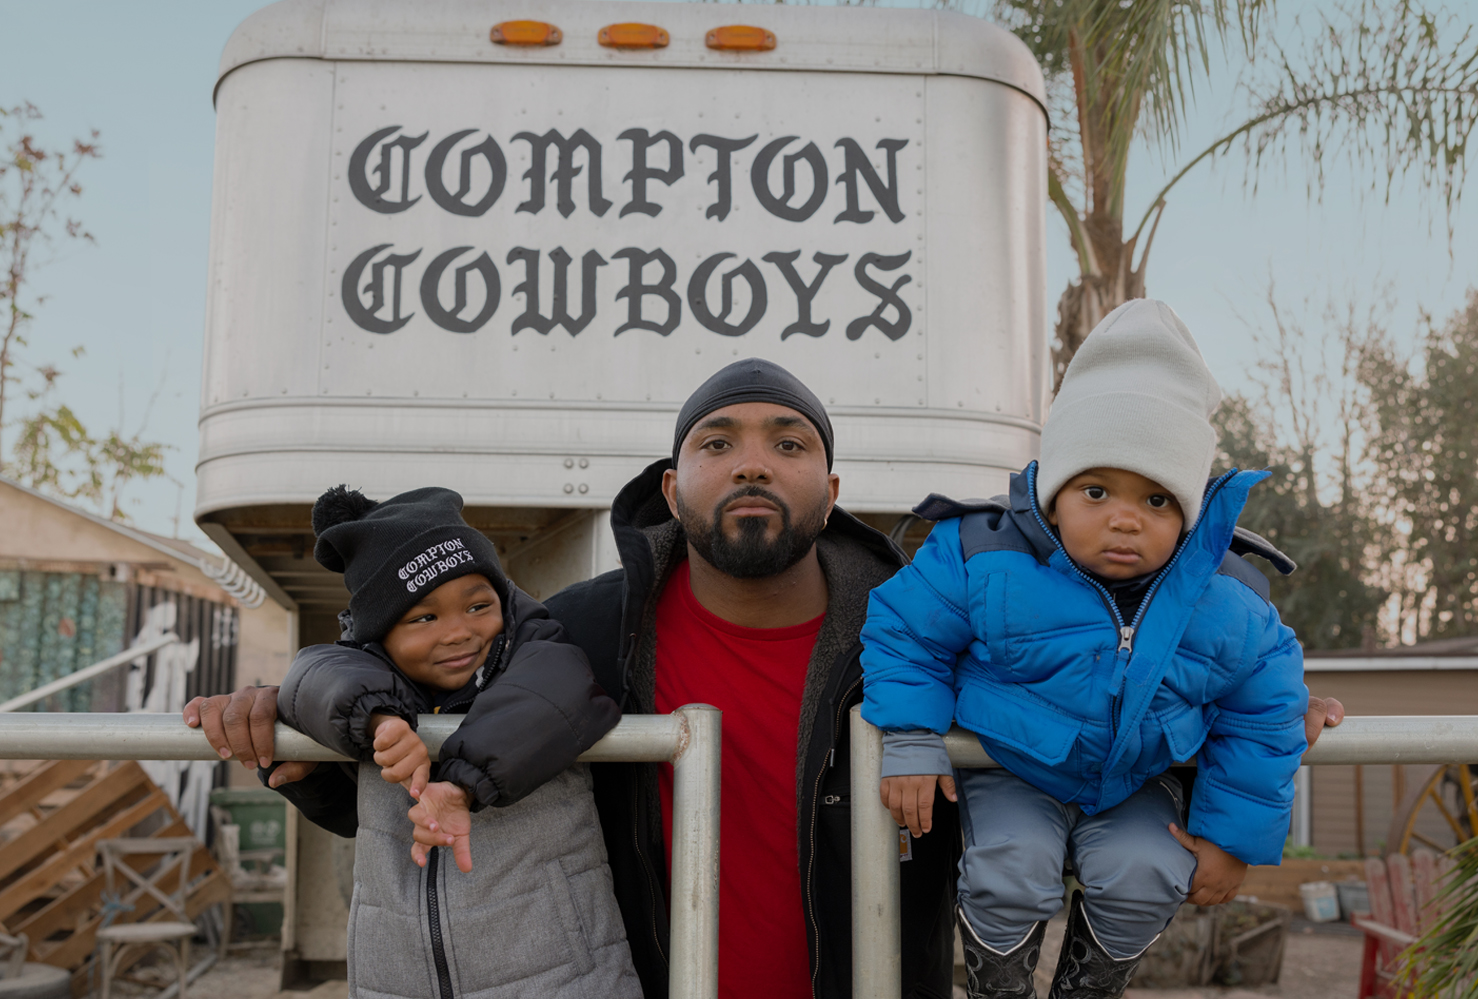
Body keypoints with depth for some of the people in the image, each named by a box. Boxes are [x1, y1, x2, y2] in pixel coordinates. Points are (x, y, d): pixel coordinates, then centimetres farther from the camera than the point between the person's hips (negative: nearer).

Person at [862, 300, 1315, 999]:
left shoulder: (1226, 601, -15)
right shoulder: (982, 560, -23)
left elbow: (1261, 711, -1)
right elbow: (903, 631, -9)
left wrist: (1233, 836, 0)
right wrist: (910, 745, -15)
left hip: (1134, 784, 3)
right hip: (1012, 772, -2)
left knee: (1145, 877, -19)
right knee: (1012, 875, -23)